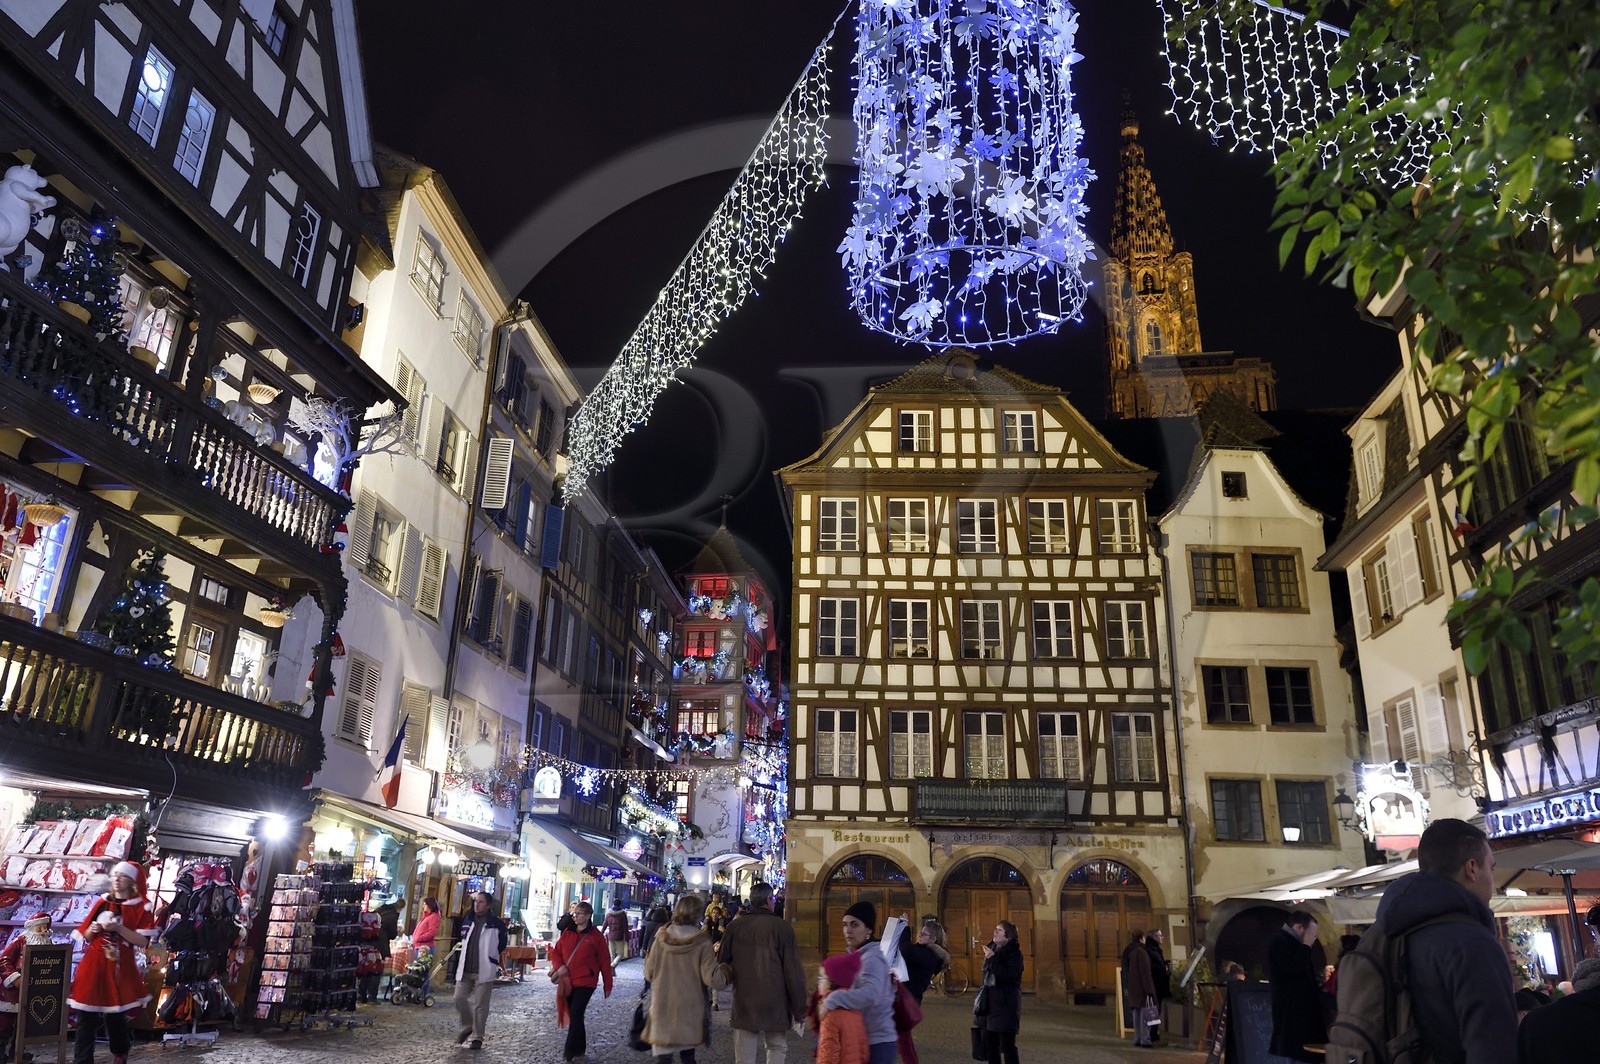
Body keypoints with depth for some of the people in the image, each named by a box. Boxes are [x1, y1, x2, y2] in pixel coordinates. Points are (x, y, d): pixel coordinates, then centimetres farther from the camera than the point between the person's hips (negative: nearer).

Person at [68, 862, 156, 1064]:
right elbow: (86, 937, 14)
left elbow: (143, 942, -10)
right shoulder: (101, 902, 9)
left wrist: (119, 928, -19)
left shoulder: (141, 907, -3)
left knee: (115, 1017, 4)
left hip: (120, 969, -3)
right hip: (93, 966, 3)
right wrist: (93, 930, -9)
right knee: (86, 1017, -3)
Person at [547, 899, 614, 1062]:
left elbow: (604, 961, -3)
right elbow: (555, 952, 13)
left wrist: (608, 985, -1)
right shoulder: (567, 933, 7)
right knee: (574, 1014, 13)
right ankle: (579, 1048, 28)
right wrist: (559, 966, -8)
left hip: (585, 981, -5)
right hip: (567, 981, 5)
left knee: (576, 1015, -12)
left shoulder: (596, 936, -6)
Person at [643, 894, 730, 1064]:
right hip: (690, 1011, -1)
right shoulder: (702, 943, -11)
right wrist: (725, 968, 2)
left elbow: (649, 974, 3)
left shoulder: (662, 938, -3)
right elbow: (713, 980, -16)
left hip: (662, 1008, 1)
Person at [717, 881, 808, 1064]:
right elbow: (794, 972, -8)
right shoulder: (782, 928, -9)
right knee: (778, 1047, 17)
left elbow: (722, 963, 5)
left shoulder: (735, 926, -2)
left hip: (743, 1004, 2)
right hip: (775, 1004, -2)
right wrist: (799, 1008, 0)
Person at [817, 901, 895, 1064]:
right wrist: (828, 1001, -3)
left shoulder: (871, 958, -17)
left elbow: (870, 994, -32)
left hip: (877, 1041, -9)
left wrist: (832, 1001, -31)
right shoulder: (857, 956, 12)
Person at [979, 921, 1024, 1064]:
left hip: (1006, 1004, -7)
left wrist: (992, 958, -22)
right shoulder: (991, 948, 10)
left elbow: (1008, 975, -24)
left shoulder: (1014, 953, -10)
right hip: (990, 1002, 7)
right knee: (989, 1043, 11)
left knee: (1007, 1044, -4)